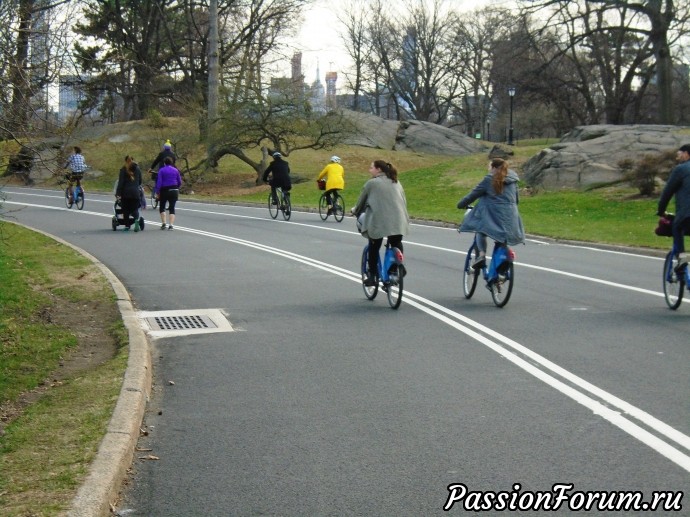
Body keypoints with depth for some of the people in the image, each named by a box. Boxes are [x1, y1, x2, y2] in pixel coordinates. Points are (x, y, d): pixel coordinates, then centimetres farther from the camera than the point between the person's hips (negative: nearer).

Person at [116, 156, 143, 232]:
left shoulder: (123, 170, 0)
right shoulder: (138, 169, 10)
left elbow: (121, 182, -6)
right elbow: (140, 182, 17)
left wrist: (118, 193, -7)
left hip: (126, 192, -2)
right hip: (135, 192, 2)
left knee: (126, 210, 8)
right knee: (134, 209, 7)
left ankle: (127, 225, 6)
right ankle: (136, 218, -25)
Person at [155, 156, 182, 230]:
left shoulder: (161, 170, -3)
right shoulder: (176, 170, 6)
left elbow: (159, 182, -10)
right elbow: (180, 182, 9)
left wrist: (157, 192, -5)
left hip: (164, 191, -2)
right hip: (174, 191, 2)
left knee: (162, 207, 14)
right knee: (172, 208, 3)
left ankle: (164, 223, 4)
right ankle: (171, 225, -9)